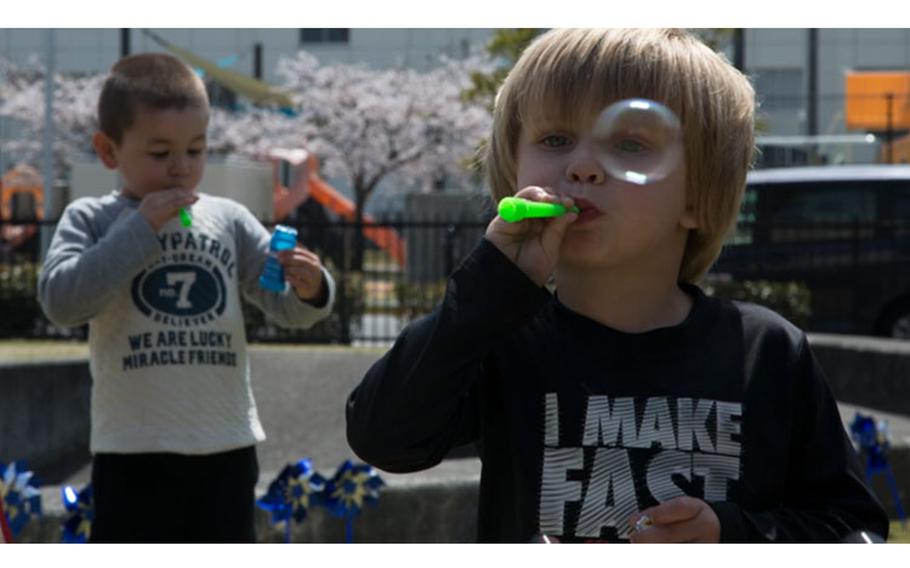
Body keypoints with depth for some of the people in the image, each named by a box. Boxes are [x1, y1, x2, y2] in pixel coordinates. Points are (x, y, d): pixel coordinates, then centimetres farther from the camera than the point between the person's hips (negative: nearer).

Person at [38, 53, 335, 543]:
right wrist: (140, 229, -17)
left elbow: (285, 306, 4)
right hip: (134, 451, -3)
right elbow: (60, 299, -16)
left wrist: (309, 290, -20)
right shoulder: (91, 221, -1)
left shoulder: (228, 221, 5)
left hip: (226, 447, 3)